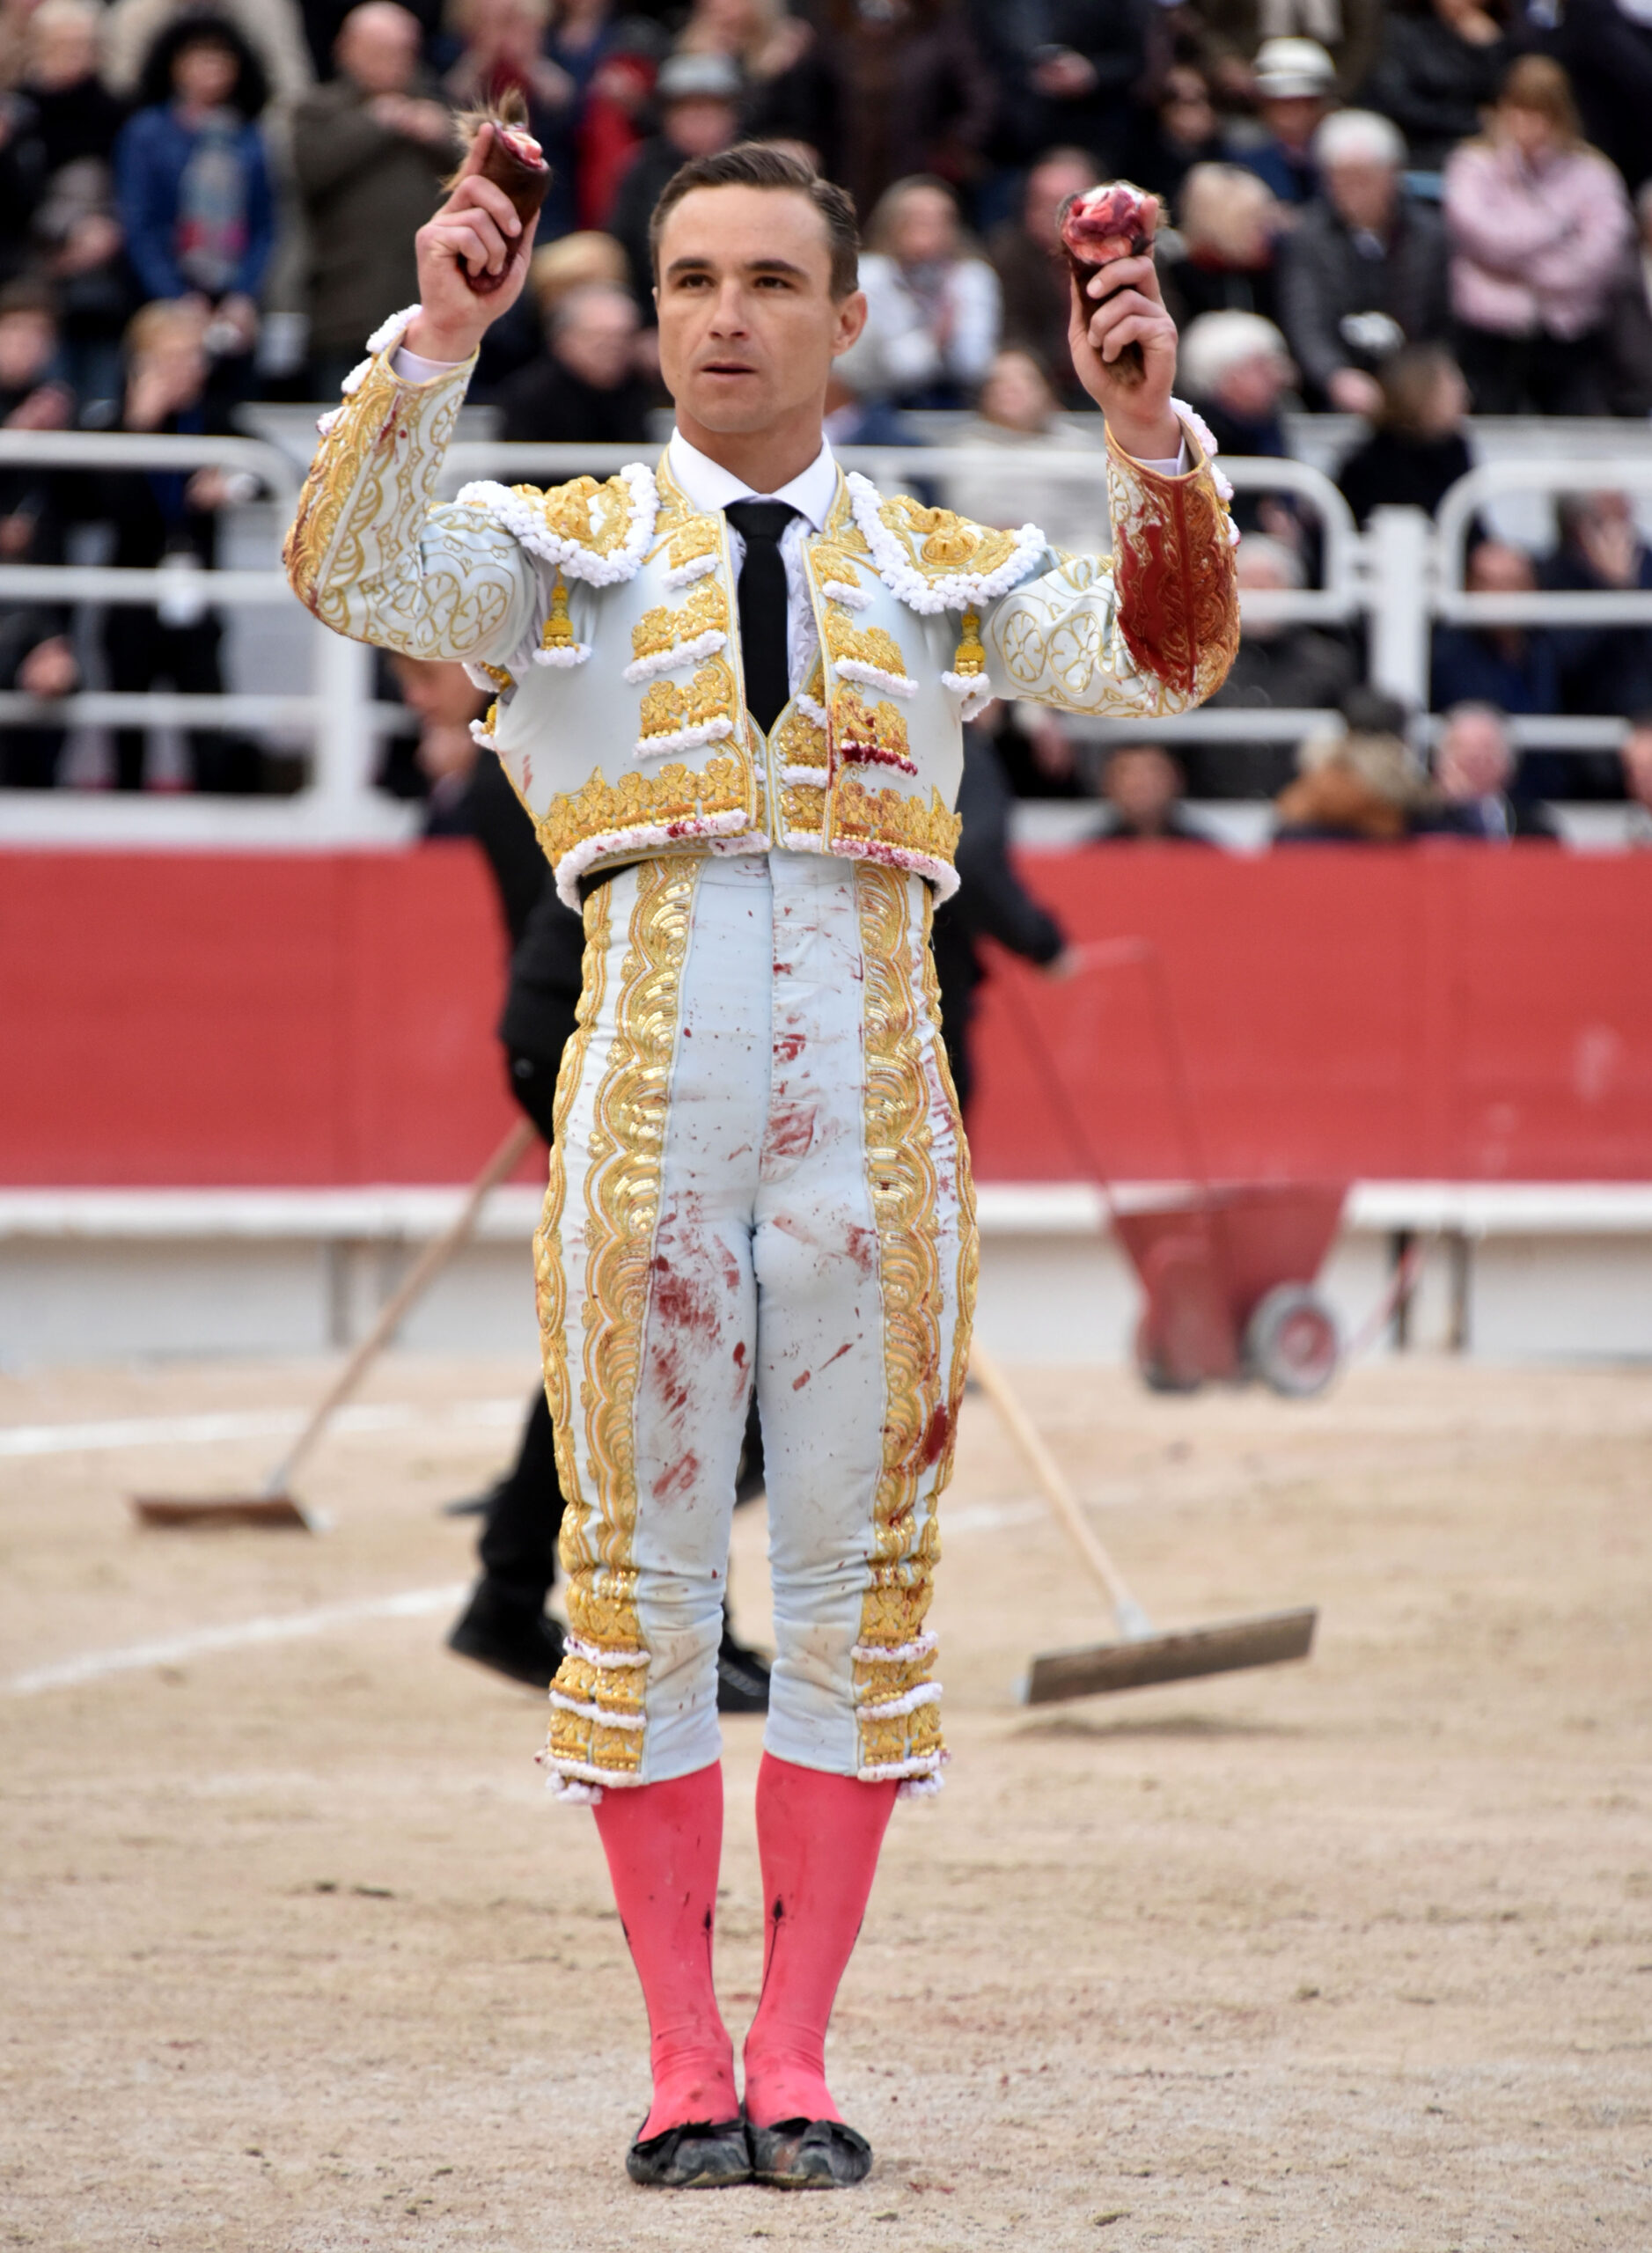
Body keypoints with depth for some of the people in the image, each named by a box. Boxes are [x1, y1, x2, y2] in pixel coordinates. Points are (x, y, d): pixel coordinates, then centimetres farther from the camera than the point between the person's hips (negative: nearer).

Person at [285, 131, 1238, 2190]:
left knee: (856, 1584, 2)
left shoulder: (942, 573, 13)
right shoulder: (560, 552, 10)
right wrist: (436, 341, -20)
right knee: (645, 1575, 0)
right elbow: (352, 574, -7)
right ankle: (683, 2063, 6)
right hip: (650, 1111, -1)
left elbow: (1162, 651, -1)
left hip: (871, 1120, 1)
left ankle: (796, 2059, 7)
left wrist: (1146, 425, -15)